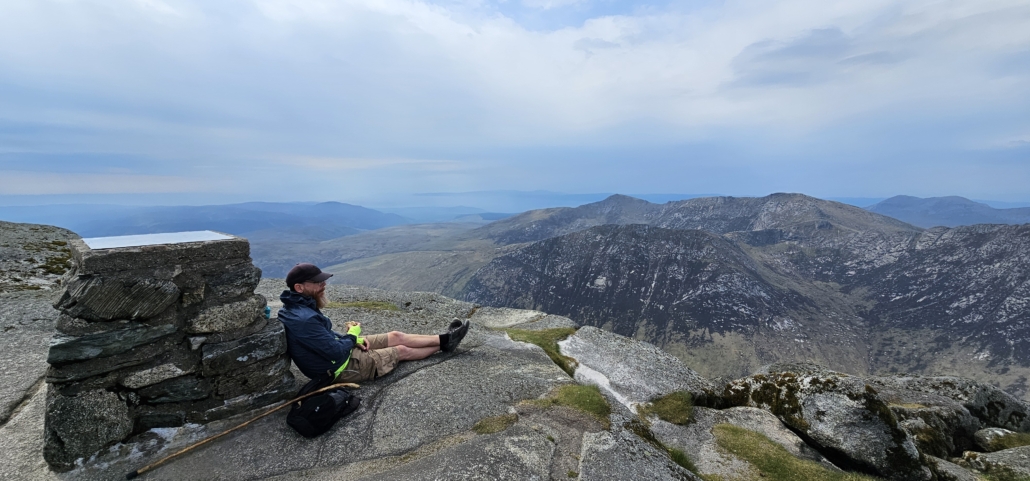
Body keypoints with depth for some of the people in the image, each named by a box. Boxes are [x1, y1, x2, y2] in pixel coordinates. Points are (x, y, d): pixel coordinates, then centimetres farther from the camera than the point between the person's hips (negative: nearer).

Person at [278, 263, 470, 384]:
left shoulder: (299, 307, -2)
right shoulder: (304, 319, -35)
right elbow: (338, 353, -30)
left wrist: (354, 339, -1)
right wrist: (352, 335, -9)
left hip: (340, 348, 9)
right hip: (340, 368, -9)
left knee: (396, 336, 10)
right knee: (402, 350, 4)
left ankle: (443, 339, 21)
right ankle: (443, 344, 26)